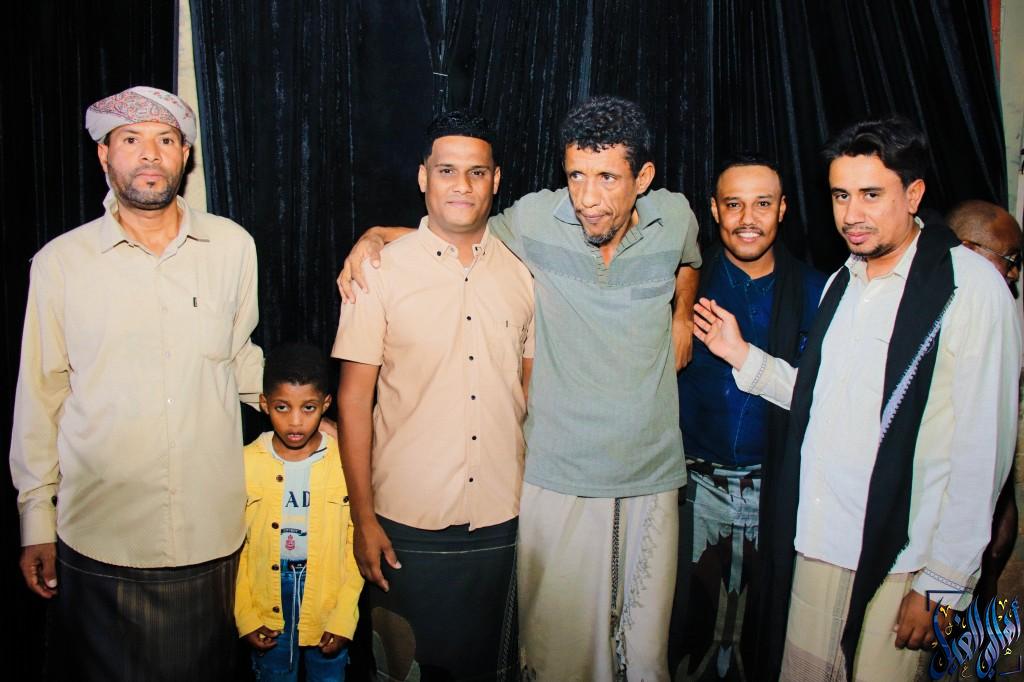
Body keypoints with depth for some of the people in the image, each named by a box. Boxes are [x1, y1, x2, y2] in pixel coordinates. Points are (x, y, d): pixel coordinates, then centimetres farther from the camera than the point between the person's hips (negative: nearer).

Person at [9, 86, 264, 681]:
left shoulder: (233, 247, 2)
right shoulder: (60, 262, -1)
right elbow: (40, 397, 4)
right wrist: (37, 523, 6)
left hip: (212, 536, 1)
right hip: (98, 540, -1)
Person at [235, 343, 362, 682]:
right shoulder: (246, 463, -7)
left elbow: (355, 547, -5)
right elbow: (235, 546, -2)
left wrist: (344, 620, -7)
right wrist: (245, 617, -3)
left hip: (329, 599, 0)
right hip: (268, 613, 1)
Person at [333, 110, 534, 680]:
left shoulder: (522, 272, 3)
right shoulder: (381, 270, -6)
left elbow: (531, 389, 9)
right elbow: (355, 395, -5)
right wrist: (363, 517, -7)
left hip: (502, 520, 3)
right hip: (407, 521, -2)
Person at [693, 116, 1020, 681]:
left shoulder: (970, 285, -10)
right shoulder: (843, 282, 12)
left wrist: (942, 582, -13)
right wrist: (744, 357, 9)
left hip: (899, 553, -6)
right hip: (816, 539, 6)